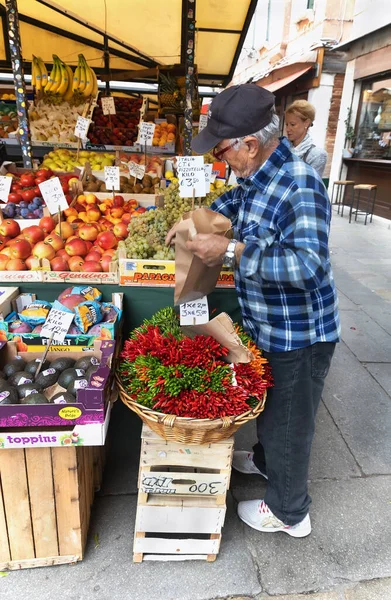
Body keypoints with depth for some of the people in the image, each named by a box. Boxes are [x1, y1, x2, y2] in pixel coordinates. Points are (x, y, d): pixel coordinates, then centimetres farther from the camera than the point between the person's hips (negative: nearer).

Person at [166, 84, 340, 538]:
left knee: (289, 423, 12)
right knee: (267, 404, 30)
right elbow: (235, 198, 22)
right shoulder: (257, 176, 0)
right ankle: (264, 459, 58)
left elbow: (310, 264, -38)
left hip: (298, 338, -8)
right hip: (266, 327, 8)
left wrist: (231, 252, -38)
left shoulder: (300, 186, -27)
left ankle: (289, 513, 38)